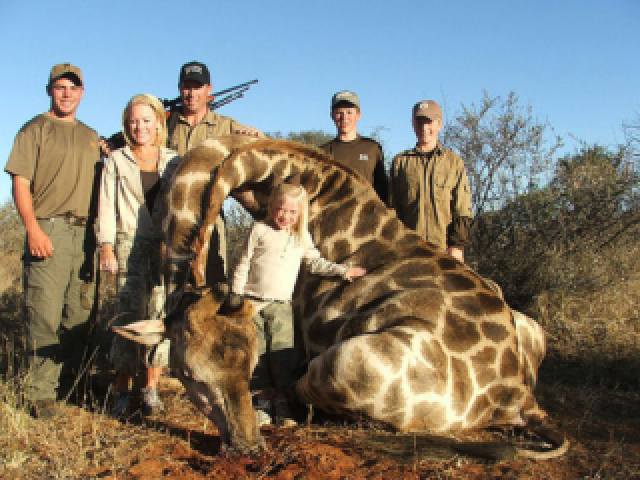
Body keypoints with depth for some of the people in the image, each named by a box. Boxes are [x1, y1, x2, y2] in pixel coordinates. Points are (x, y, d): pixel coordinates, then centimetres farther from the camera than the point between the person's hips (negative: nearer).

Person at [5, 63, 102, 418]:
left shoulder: (90, 136, 20)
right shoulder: (35, 129, 3)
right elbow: (20, 182, -5)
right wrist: (33, 228, -16)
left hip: (85, 231, 6)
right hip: (49, 230, -5)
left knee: (80, 314, 8)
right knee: (45, 314, -7)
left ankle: (72, 381, 20)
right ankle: (42, 392, -1)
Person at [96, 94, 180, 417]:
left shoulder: (173, 161, 14)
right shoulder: (116, 161, 11)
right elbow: (106, 206, 6)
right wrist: (106, 248, -4)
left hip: (167, 246, 1)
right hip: (130, 244, -1)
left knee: (161, 314, -2)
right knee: (128, 316, -6)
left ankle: (151, 389, 6)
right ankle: (122, 391, 3)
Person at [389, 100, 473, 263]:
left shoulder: (454, 162, 10)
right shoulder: (400, 162, 13)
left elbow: (462, 211, 5)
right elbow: (392, 208, 12)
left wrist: (457, 246, -4)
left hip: (445, 248, -1)